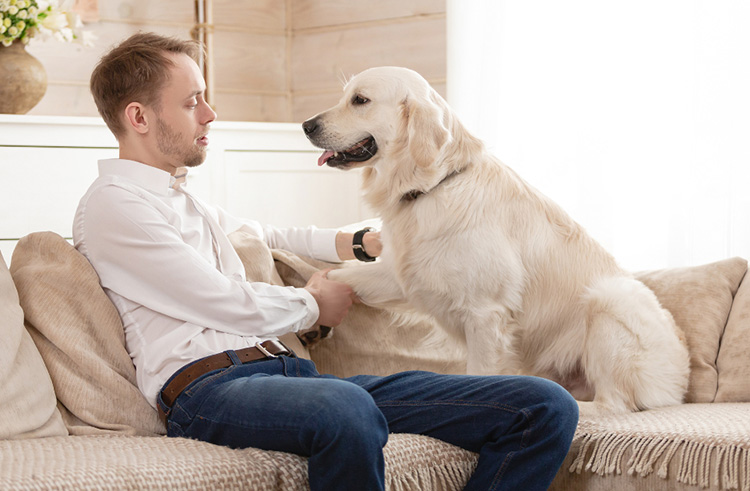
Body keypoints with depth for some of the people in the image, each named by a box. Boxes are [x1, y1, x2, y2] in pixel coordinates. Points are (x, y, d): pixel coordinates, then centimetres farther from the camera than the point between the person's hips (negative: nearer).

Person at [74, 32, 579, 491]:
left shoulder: (182, 200, 30)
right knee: (347, 409, -47)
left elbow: (263, 235, 48)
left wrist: (362, 243, 36)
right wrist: (314, 305, 11)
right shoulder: (112, 205, 1)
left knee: (547, 409, -10)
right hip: (209, 389, -8)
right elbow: (229, 306, -6)